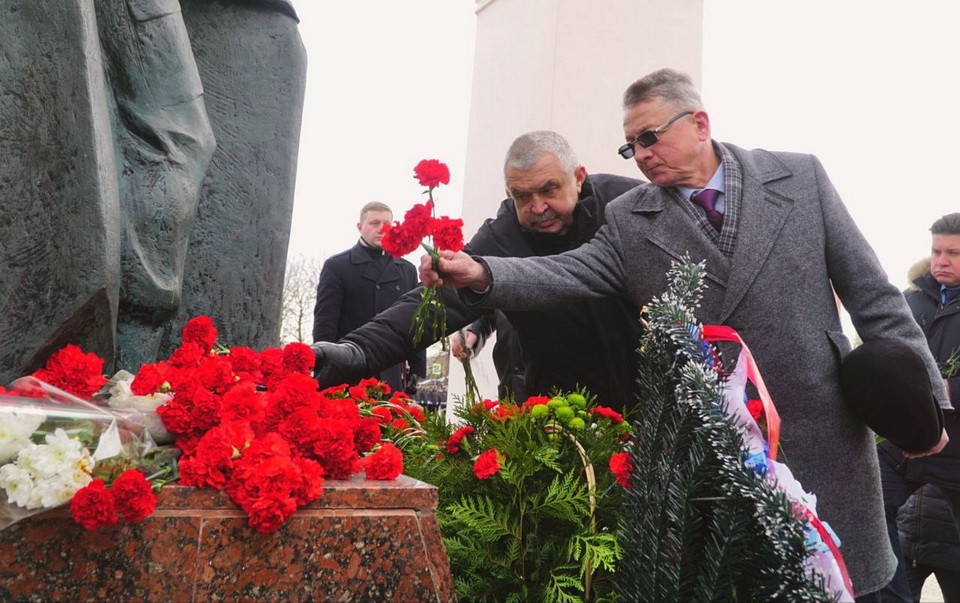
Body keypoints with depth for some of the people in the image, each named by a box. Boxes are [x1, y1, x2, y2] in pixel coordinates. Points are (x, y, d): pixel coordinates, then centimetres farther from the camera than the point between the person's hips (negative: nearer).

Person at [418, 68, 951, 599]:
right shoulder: (628, 221, 1)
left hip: (823, 433, 1)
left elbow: (870, 292, 1)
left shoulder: (800, 177, 1)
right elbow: (564, 274, -13)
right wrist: (480, 274, -31)